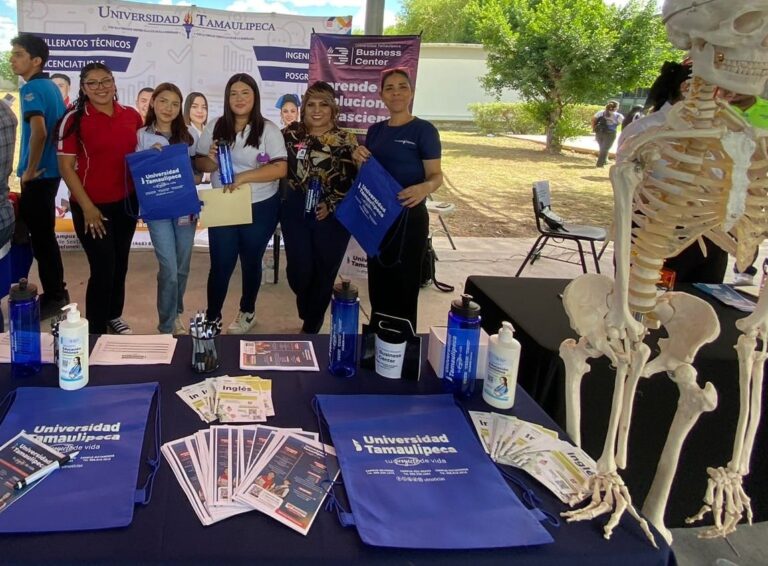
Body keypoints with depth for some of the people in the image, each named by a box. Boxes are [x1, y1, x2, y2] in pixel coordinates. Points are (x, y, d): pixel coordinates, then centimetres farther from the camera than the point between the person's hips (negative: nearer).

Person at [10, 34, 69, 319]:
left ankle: (53, 298, 8)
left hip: (38, 175, -9)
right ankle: (56, 292, 26)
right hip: (51, 171, 9)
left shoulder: (31, 88, -16)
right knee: (45, 234, 17)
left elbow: (39, 131, -31)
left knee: (40, 236, -1)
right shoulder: (51, 86, 13)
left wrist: (30, 170, -19)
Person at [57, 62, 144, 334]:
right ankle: (96, 330, 12)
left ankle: (114, 315, 36)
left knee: (120, 264, 16)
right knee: (103, 268, -4)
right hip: (91, 206, -5)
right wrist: (87, 207, -15)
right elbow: (66, 167, -11)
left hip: (126, 202, 5)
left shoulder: (132, 115, 1)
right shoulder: (74, 119, -11)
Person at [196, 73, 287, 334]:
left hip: (260, 207, -1)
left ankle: (247, 312, 35)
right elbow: (200, 163, 7)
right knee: (220, 265, 2)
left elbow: (280, 168, -16)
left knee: (251, 262, 15)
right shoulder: (215, 127, 2)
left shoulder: (268, 130, -7)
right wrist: (211, 161, -17)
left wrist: (244, 177, -25)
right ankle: (212, 318, 17)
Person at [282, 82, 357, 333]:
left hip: (333, 216, -1)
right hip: (296, 210, 1)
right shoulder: (291, 133, 3)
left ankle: (311, 328, 27)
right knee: (299, 270, -4)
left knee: (324, 274, 6)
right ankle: (308, 311, 31)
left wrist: (330, 205, -14)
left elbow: (356, 183, -4)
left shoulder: (347, 141, -2)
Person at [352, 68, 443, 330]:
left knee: (403, 286, 1)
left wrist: (425, 188, -34)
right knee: (378, 284, 15)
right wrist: (359, 160, -8)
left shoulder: (424, 130, -9)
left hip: (408, 218, -6)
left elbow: (436, 175, -11)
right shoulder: (375, 130, 9)